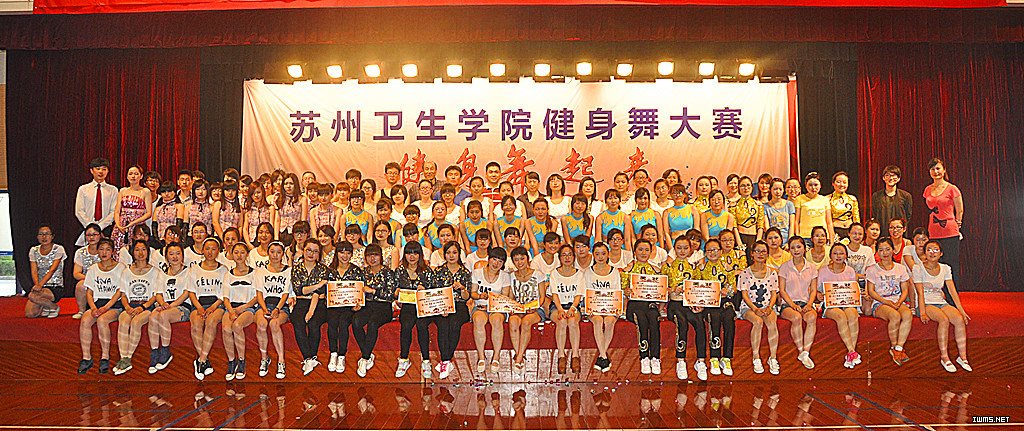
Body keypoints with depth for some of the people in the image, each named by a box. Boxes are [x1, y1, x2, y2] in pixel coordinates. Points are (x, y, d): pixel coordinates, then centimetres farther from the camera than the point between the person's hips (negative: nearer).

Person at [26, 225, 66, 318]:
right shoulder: (34, 250, 8)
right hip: (40, 286, 4)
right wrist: (37, 285, -21)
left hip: (55, 287, -4)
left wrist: (40, 284, -29)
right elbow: (34, 271, -1)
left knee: (33, 295, -33)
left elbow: (52, 270, -15)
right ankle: (43, 307, 18)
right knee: (29, 314, -17)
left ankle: (54, 307, -4)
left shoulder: (58, 249, -5)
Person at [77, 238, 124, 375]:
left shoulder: (120, 268, 4)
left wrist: (105, 307, -15)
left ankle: (105, 357, -24)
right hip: (97, 303, 4)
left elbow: (120, 292, -3)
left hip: (114, 305, -4)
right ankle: (86, 357, -22)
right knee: (85, 320, -28)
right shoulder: (93, 269, 17)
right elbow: (89, 292, 12)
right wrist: (93, 308, -7)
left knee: (102, 320, -33)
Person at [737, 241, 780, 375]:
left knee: (772, 322, -32)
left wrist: (769, 307, -12)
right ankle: (756, 358, -25)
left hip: (767, 306, 2)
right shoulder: (745, 273, 3)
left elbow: (774, 293, 8)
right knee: (758, 321, -34)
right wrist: (755, 309, -18)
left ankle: (773, 358, -21)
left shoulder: (772, 273, 11)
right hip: (748, 306, -2)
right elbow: (745, 295, -3)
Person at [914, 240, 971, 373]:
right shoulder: (918, 269, -2)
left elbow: (953, 291, 7)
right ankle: (944, 357, -25)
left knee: (960, 319, -26)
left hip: (941, 302, 4)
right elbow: (920, 293, -9)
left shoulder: (945, 269, 12)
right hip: (926, 304, -4)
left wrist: (962, 311, -2)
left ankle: (962, 356, -18)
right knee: (944, 319, -33)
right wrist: (923, 313, -21)